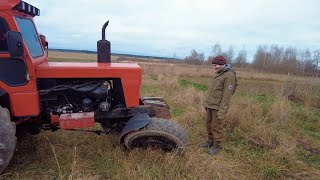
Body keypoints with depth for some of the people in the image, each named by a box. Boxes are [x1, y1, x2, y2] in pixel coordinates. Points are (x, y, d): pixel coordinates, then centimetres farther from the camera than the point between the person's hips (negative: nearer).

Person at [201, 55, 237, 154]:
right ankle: (211, 141, 31)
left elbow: (227, 95, -20)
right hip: (211, 105, 8)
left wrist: (222, 111, -21)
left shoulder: (229, 76, -16)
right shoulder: (217, 74, 11)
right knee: (209, 124, 15)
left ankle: (217, 145, 17)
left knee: (216, 126, 1)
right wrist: (207, 103, 18)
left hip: (218, 107, -8)